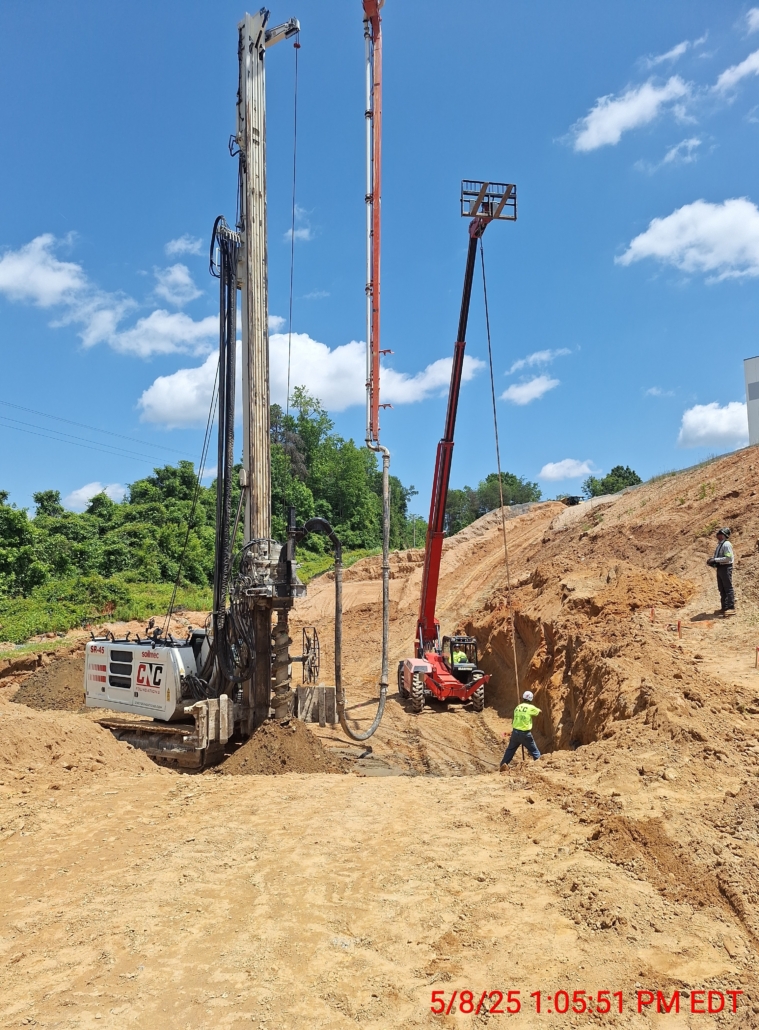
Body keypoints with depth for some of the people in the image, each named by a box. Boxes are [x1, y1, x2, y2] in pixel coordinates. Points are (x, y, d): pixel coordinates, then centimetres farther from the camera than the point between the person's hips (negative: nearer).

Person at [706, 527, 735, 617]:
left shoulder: (726, 544, -13)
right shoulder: (720, 545, 16)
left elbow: (728, 558, -21)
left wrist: (715, 560, -21)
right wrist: (712, 561, 6)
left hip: (726, 568, -10)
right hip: (720, 568, 10)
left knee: (728, 588, -8)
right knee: (722, 589, 14)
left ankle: (731, 608, -7)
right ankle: (724, 607, 22)